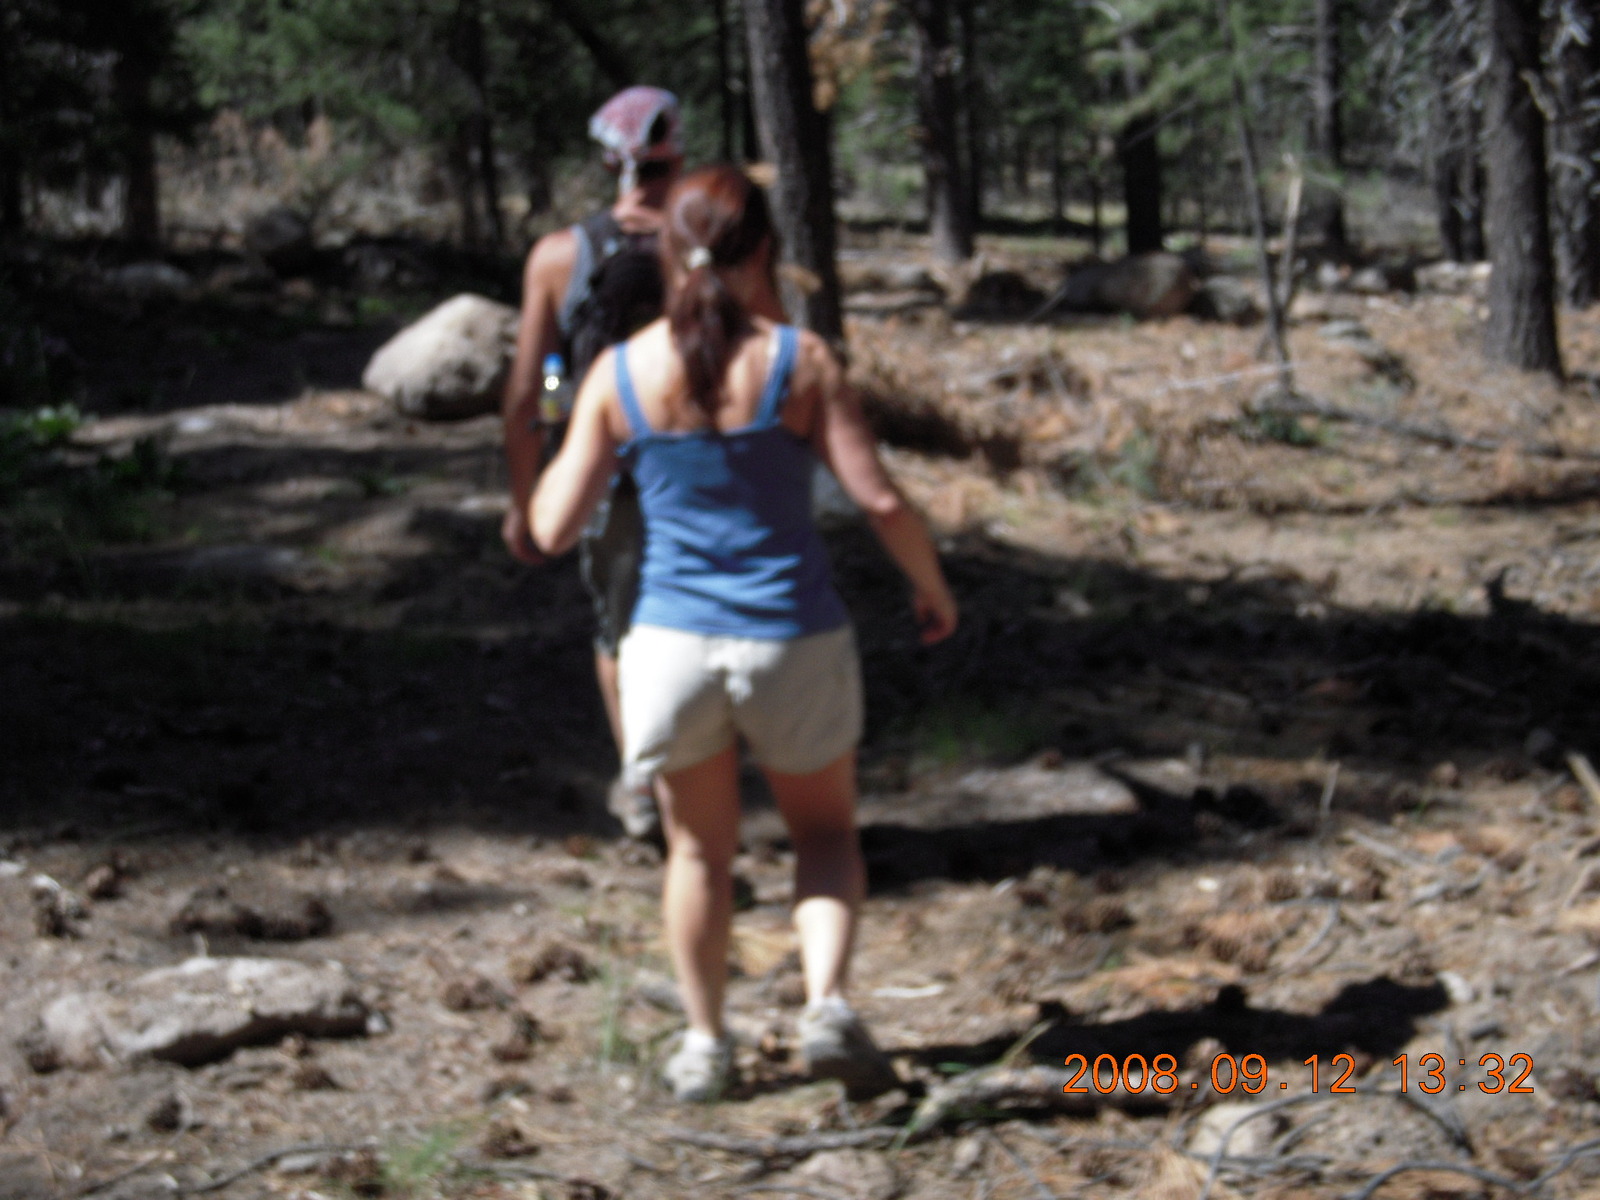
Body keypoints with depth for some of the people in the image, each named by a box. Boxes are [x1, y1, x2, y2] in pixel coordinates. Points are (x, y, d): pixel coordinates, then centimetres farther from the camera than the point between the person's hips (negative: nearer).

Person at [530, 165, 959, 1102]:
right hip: (794, 640, -1)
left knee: (700, 848, 21)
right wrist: (933, 589, 6)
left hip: (674, 640, 1)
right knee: (826, 830, 21)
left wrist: (576, 446, 17)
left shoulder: (619, 375, -5)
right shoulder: (799, 360, -10)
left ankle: (706, 1045, 26)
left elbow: (555, 528, -2)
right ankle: (827, 1003, 0)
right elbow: (880, 499, -12)